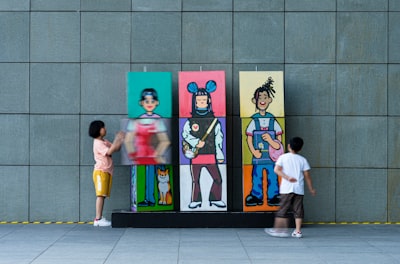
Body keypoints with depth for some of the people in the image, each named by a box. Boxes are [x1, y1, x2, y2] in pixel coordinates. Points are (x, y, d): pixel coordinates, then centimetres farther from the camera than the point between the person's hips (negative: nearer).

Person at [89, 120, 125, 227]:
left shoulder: (105, 142, 17)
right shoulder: (98, 143, -11)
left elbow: (117, 148, 12)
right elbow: (109, 152, -24)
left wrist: (120, 140, -3)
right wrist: (117, 140, -22)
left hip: (107, 172, 9)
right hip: (100, 171, -9)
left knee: (103, 195, 7)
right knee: (100, 195, -12)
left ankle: (100, 218, 9)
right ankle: (98, 219, -14)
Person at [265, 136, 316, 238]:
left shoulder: (283, 157, 3)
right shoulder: (303, 159, 6)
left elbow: (277, 170, -11)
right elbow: (307, 175, 5)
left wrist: (287, 177, -14)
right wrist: (311, 189, 12)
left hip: (286, 189, -2)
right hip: (299, 189, 2)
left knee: (283, 209, 3)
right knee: (298, 210, 7)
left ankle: (280, 230, 0)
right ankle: (298, 231, 5)